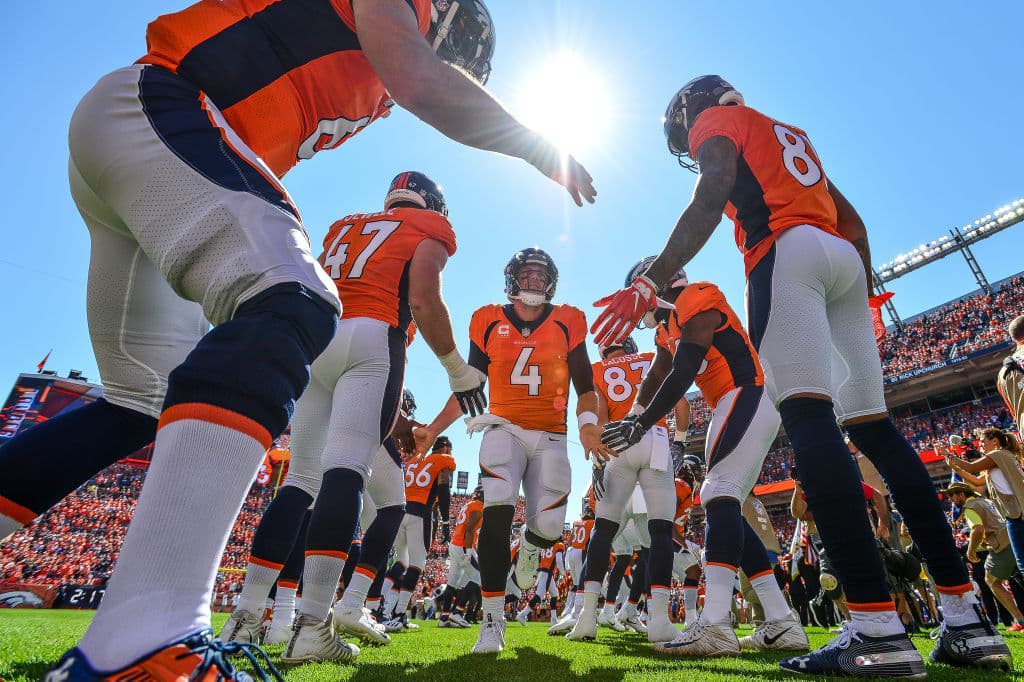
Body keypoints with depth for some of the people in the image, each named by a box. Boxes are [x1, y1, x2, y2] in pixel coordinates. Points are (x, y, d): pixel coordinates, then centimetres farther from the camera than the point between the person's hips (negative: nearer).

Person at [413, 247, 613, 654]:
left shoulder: (568, 323, 3)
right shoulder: (488, 322, 4)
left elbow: (585, 387, 4)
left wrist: (588, 425, -16)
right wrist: (433, 429, 1)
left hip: (550, 437, 1)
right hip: (504, 429, 0)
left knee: (549, 526, -6)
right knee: (497, 510, -22)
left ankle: (530, 546, 35)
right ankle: (493, 620, -6)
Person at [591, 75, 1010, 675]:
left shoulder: (716, 120, 15)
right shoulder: (791, 134, 36)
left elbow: (709, 201, -7)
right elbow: (854, 224, 29)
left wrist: (651, 282, -15)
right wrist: (863, 303, 30)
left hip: (787, 253, -7)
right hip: (843, 259, 8)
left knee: (810, 419, -19)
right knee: (873, 425, 4)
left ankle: (879, 629, -24)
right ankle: (968, 622, 4)